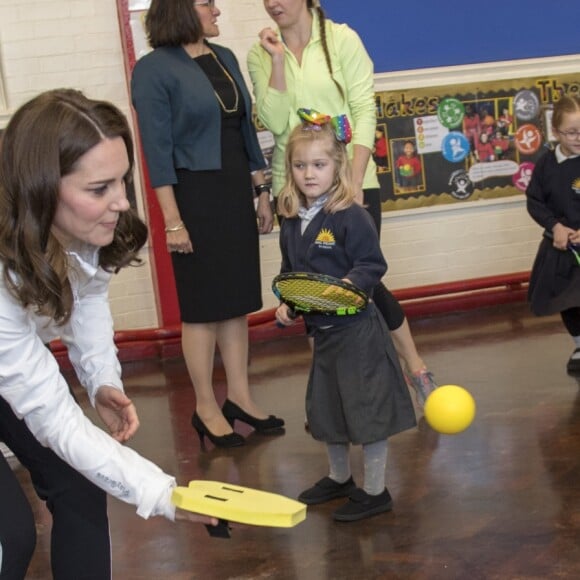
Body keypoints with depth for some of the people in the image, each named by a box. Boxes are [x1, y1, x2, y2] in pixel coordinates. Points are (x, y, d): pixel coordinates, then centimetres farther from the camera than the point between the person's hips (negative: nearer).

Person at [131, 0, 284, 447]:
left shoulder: (225, 58, 10)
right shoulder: (154, 69, -10)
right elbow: (157, 149, -13)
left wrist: (262, 190, 13)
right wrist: (172, 219, -17)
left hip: (236, 191, 7)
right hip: (194, 196, -6)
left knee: (238, 300, 11)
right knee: (203, 306, 2)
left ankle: (240, 398, 21)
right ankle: (206, 409, 13)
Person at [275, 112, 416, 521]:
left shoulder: (351, 217, -15)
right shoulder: (292, 223, 6)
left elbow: (373, 266, -17)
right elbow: (288, 273, 17)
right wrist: (284, 304, 1)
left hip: (357, 329, -8)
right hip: (321, 330, 8)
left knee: (367, 409, 0)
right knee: (325, 408, 19)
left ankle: (375, 491, 13)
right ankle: (339, 478, 38)